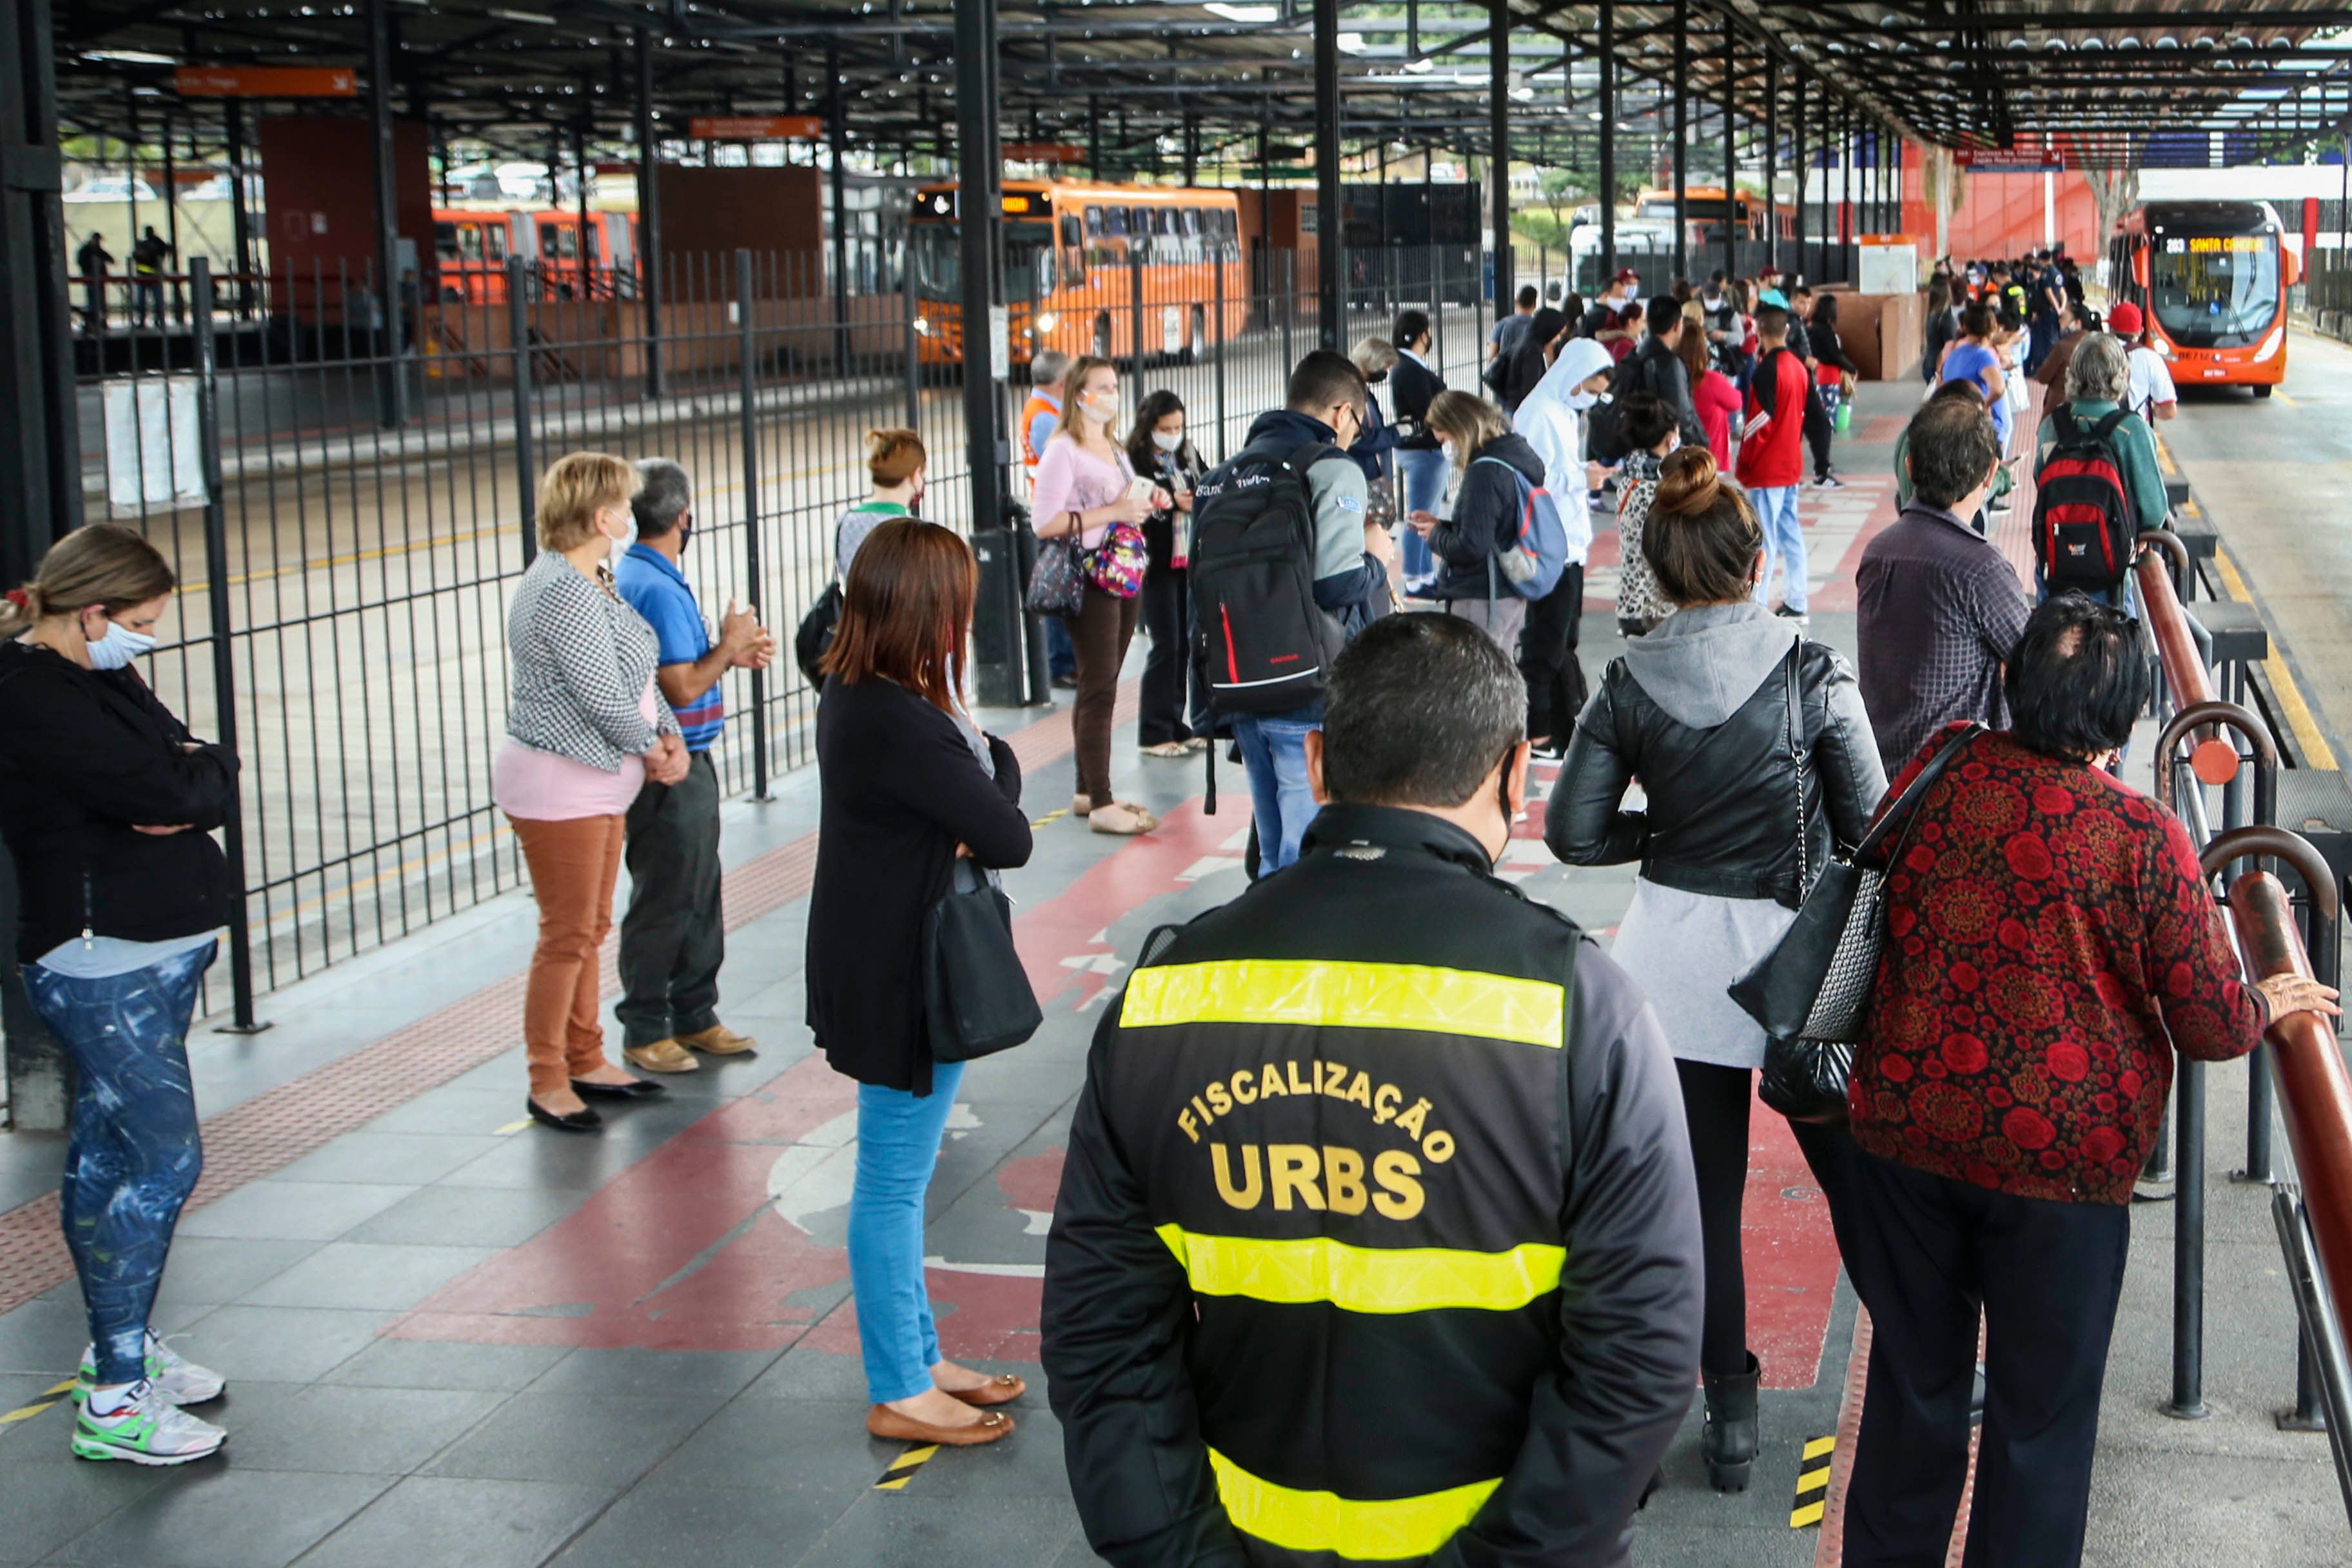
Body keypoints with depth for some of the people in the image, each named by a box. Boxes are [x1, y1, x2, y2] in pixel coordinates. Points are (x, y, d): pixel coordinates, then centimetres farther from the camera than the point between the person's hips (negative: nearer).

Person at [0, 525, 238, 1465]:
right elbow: (163, 792, -24)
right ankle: (114, 1400, -4)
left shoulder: (99, 678, 14)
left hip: (159, 953, 10)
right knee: (164, 1158, -10)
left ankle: (119, 1347, 28)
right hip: (98, 962, -10)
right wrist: (200, 772, -5)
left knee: (108, 1154, 17)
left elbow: (208, 783, 6)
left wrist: (185, 790, -13)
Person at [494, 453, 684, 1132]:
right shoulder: (561, 591, -20)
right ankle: (547, 1081, 4)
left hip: (599, 784, 10)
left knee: (590, 928, 16)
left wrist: (668, 735, 0)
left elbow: (641, 674, 15)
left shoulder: (593, 583, 13)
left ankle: (586, 1061, 26)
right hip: (558, 786, -10)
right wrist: (652, 749, -7)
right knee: (567, 935, -4)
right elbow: (601, 694, -22)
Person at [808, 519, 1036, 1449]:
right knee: (894, 1181, 2)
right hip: (902, 980, -10)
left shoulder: (853, 695, 5)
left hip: (880, 964, 10)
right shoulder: (899, 723, -27)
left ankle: (918, 1357, 33)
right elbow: (1008, 837, -22)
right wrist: (992, 763, -4)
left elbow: (990, 767, 9)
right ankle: (899, 1393, 14)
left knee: (898, 1177, 20)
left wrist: (981, 758, -13)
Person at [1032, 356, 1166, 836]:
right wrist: (1113, 512, -20)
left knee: (1098, 688, 12)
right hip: (1088, 579, -8)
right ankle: (1100, 803, -8)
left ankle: (1088, 792, 18)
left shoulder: (1116, 450, 17)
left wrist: (1147, 504, 6)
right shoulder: (1062, 451, -10)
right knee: (1099, 690, -9)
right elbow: (1046, 524, -19)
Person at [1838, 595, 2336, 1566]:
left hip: (1908, 1135, 3)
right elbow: (2211, 1028, -9)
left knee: (1912, 1386, 20)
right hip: (2062, 1160, -3)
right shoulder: (2146, 841, -16)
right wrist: (2274, 1006, 12)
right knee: (2041, 1413, 13)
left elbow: (1880, 898, 12)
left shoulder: (1938, 773, -7)